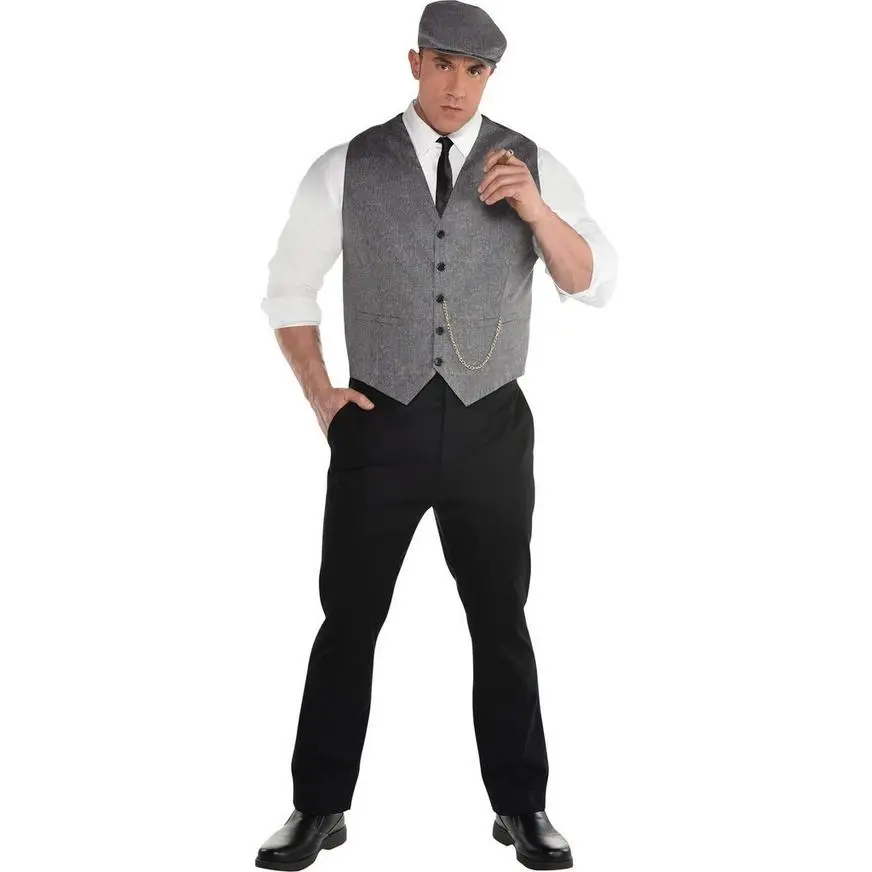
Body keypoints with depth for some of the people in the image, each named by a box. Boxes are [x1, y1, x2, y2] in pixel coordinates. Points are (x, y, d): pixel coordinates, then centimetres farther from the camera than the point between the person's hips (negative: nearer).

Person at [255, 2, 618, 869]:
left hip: (492, 431, 1)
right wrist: (317, 392, -4)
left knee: (502, 625, 10)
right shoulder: (346, 170, -2)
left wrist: (535, 209, -21)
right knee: (347, 624, 6)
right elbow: (289, 288, 8)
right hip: (381, 428, 0)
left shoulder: (531, 166, 0)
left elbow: (595, 283, -5)